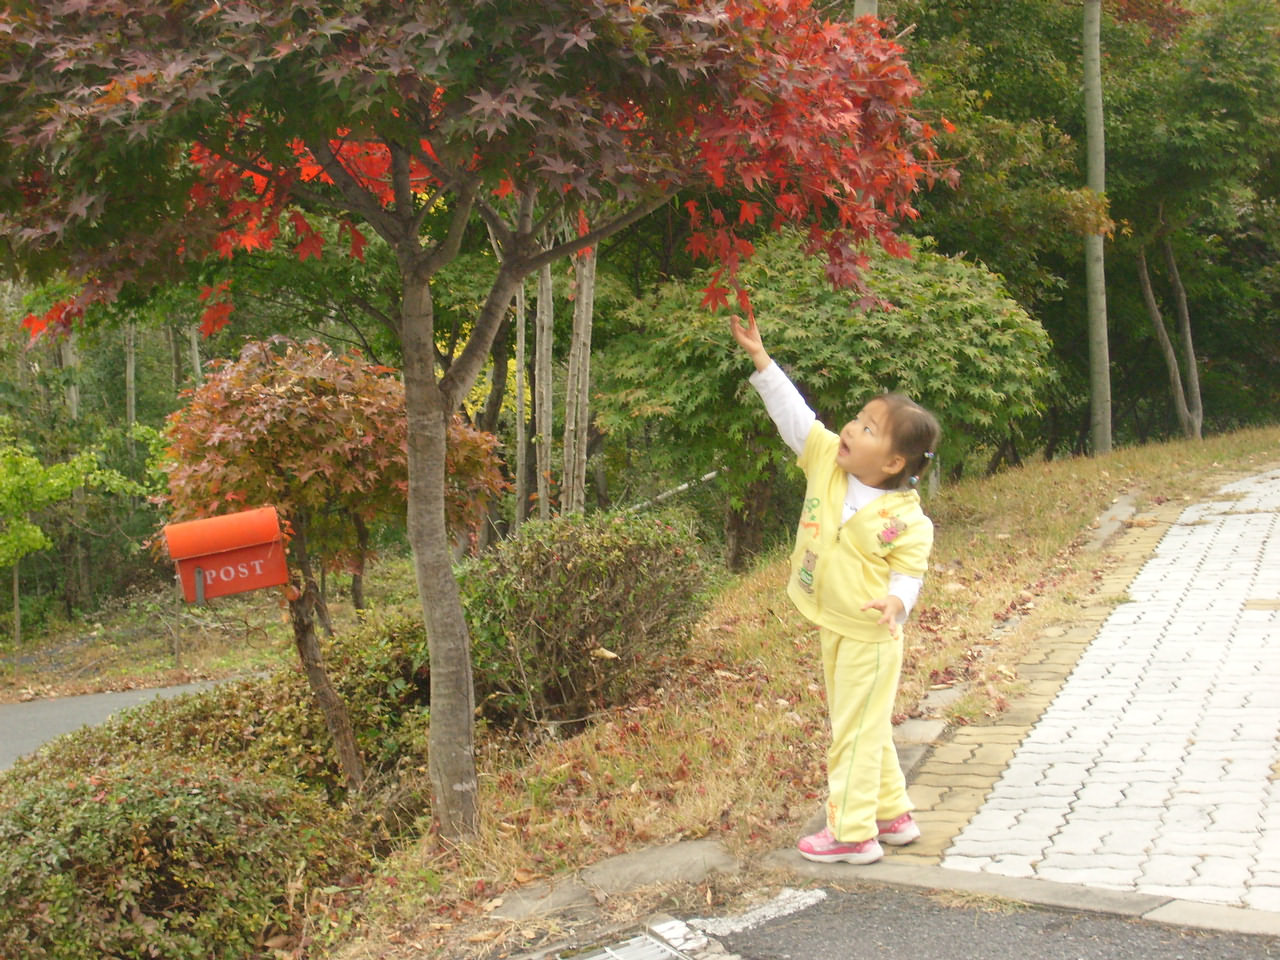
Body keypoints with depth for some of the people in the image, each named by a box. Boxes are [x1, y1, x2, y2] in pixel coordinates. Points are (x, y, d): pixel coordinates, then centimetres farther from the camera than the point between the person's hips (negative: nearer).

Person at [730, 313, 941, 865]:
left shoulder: (904, 519, -20)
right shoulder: (827, 461, -5)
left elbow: (910, 570, -13)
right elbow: (794, 416, -4)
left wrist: (896, 600, -34)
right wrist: (761, 360, -10)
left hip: (869, 636, -8)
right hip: (833, 628, 8)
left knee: (855, 732, 0)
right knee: (864, 729, 20)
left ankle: (851, 833, 12)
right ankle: (892, 815, 36)